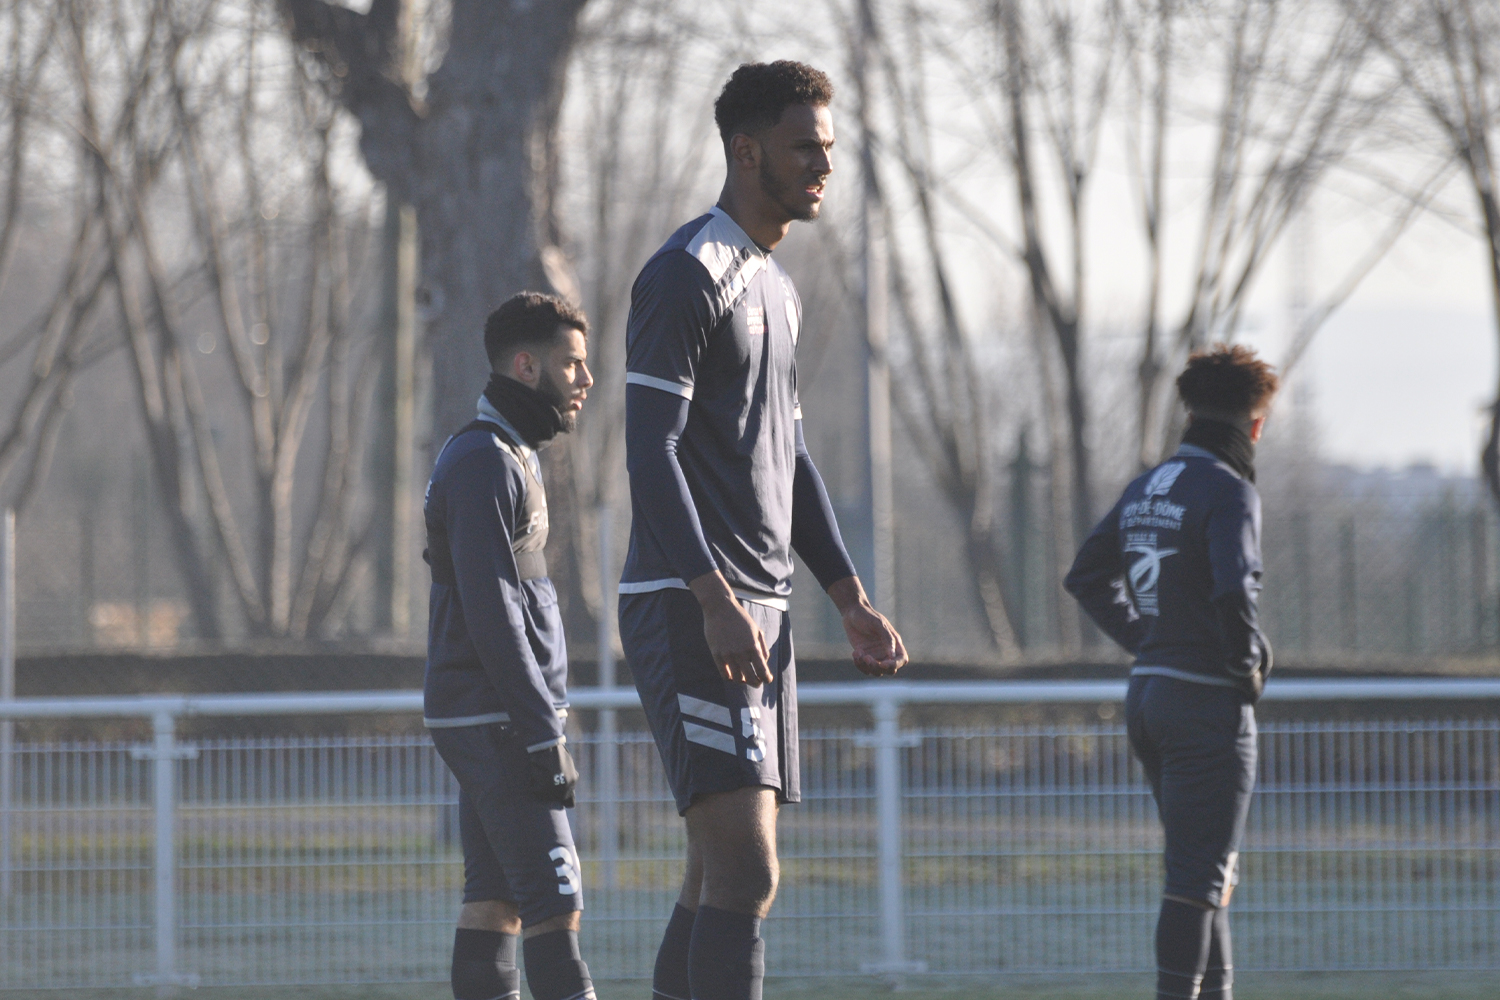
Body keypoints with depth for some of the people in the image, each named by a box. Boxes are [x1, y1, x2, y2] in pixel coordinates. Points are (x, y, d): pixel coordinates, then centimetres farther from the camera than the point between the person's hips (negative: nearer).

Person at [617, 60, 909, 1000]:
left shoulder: (777, 288, 20)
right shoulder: (687, 276, -10)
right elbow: (651, 449, -17)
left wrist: (852, 601, 20)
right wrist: (715, 601, -25)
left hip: (760, 609, 10)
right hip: (689, 606, -10)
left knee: (729, 877, 9)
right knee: (743, 869, -17)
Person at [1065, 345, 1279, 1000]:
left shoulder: (1144, 491, 11)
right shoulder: (1228, 490, -14)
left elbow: (1087, 576, 21)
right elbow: (1233, 591, -27)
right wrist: (1250, 663, -10)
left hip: (1148, 693, 8)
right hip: (1208, 701, -8)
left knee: (1207, 870, 19)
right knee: (1199, 877, -6)